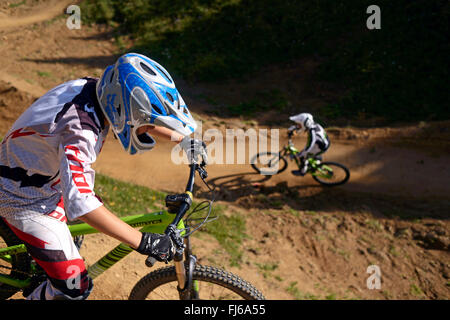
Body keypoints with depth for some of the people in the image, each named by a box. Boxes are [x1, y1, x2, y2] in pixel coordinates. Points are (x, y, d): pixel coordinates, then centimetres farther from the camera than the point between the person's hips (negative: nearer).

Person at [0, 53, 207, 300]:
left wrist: (183, 139, 1)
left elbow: (139, 117, 6)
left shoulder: (99, 89, -13)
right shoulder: (79, 130, -39)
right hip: (24, 201, -8)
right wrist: (143, 242, -43)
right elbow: (80, 203, -47)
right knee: (75, 287, -7)